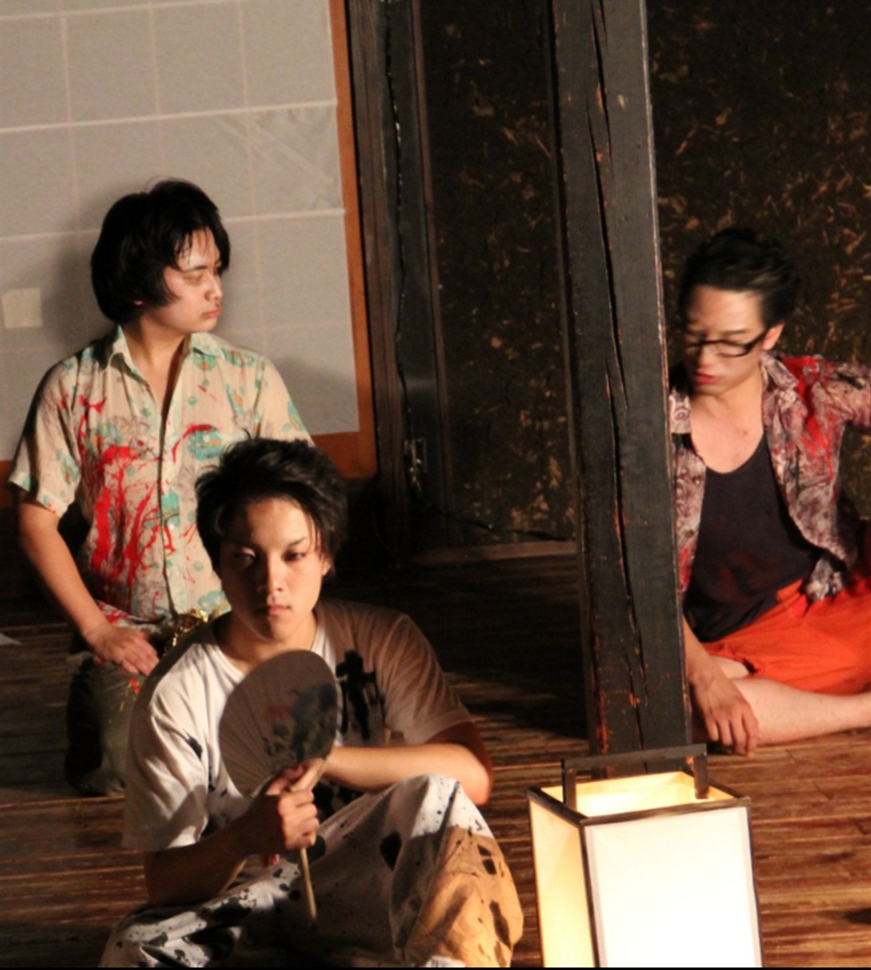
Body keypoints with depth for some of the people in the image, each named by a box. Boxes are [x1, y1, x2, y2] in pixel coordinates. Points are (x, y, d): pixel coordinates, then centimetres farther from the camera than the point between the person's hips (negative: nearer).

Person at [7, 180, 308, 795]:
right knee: (111, 771, -21)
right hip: (124, 629, 0)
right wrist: (97, 629, -6)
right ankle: (94, 692, 13)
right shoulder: (72, 388, -1)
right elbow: (37, 521, 1)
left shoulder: (249, 379, 2)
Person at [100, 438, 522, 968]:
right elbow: (165, 882, -8)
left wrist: (324, 758, -25)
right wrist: (245, 838, -30)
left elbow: (473, 775, -16)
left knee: (434, 799, -28)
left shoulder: (382, 642, -3)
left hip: (365, 899, 1)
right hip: (242, 915, 0)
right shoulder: (178, 694, -9)